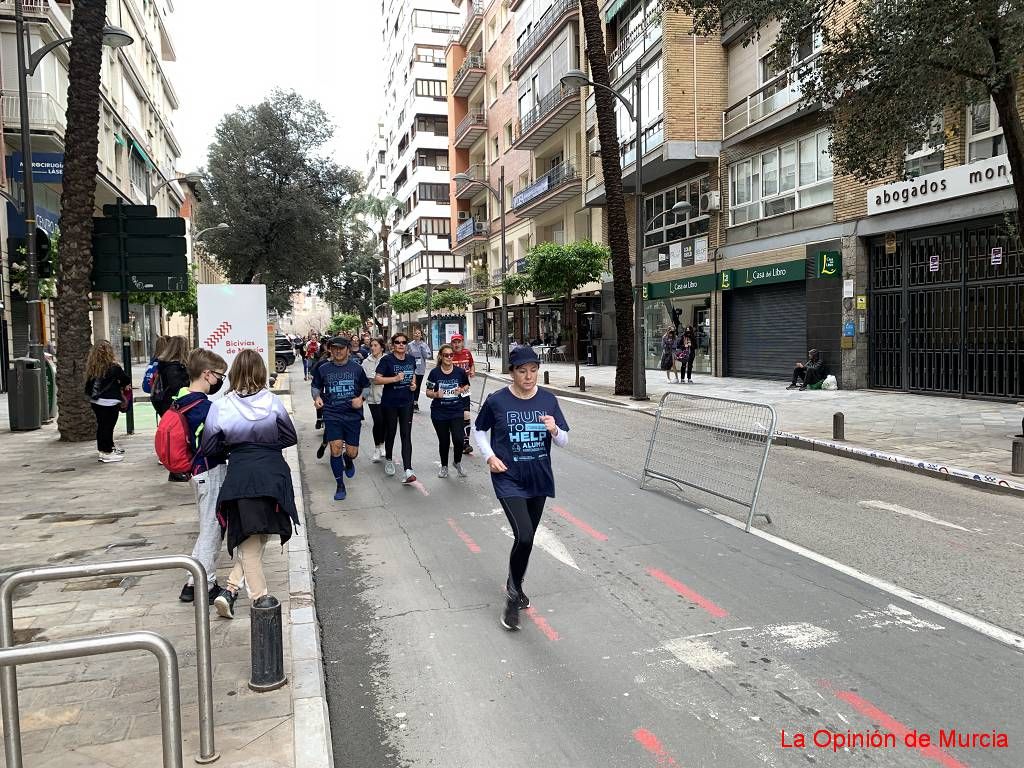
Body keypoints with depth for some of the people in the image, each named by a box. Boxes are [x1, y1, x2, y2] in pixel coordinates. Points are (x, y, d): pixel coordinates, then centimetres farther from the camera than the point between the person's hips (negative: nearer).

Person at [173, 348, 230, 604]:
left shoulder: (181, 403, 7)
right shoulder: (204, 406, -21)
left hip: (198, 471, 9)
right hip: (212, 471, -9)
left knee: (207, 528, 20)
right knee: (211, 528, 2)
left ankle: (194, 583, 25)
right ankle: (205, 587, 11)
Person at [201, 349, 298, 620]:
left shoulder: (221, 407, -7)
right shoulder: (273, 402, -8)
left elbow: (208, 447, -1)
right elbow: (290, 437, 0)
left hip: (240, 476, 0)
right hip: (272, 474, 0)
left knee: (248, 539, 14)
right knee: (257, 537, 17)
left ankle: (259, 598, 15)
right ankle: (232, 588, 13)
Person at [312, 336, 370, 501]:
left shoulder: (357, 368, 1)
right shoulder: (323, 369, 2)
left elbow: (366, 386, 13)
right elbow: (315, 386, 15)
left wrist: (361, 398, -6)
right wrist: (317, 397, -5)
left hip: (353, 415, 0)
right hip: (332, 415, 0)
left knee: (352, 452, 2)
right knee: (335, 448, -14)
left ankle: (348, 461, 43)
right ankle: (340, 485, 3)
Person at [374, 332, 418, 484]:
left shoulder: (411, 360, 5)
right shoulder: (387, 360, -10)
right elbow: (377, 379, -16)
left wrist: (414, 384, 4)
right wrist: (395, 378, -26)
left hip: (406, 403, 3)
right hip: (389, 403, -3)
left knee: (406, 435, -6)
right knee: (390, 432, 13)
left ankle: (408, 470, -14)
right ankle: (388, 460, 40)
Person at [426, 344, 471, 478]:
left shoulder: (460, 371, -3)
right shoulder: (434, 372, -5)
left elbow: (467, 386, 13)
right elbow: (428, 392, 1)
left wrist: (461, 390, -9)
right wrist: (436, 394, -20)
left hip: (456, 411, 0)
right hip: (439, 413, 0)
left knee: (458, 439, -12)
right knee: (444, 441, 9)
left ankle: (458, 463, 18)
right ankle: (444, 466, 33)